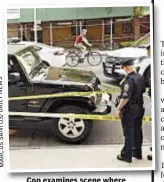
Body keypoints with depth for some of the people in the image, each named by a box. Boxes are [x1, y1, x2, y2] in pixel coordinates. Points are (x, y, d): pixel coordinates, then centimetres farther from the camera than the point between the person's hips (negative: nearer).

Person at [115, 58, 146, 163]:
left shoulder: (129, 79, -23)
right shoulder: (141, 78, 2)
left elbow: (125, 97, -26)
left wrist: (118, 108, -16)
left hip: (129, 110, -8)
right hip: (139, 108, 8)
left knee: (129, 133, 1)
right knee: (138, 131, 17)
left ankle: (126, 156, 10)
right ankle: (137, 153, 29)